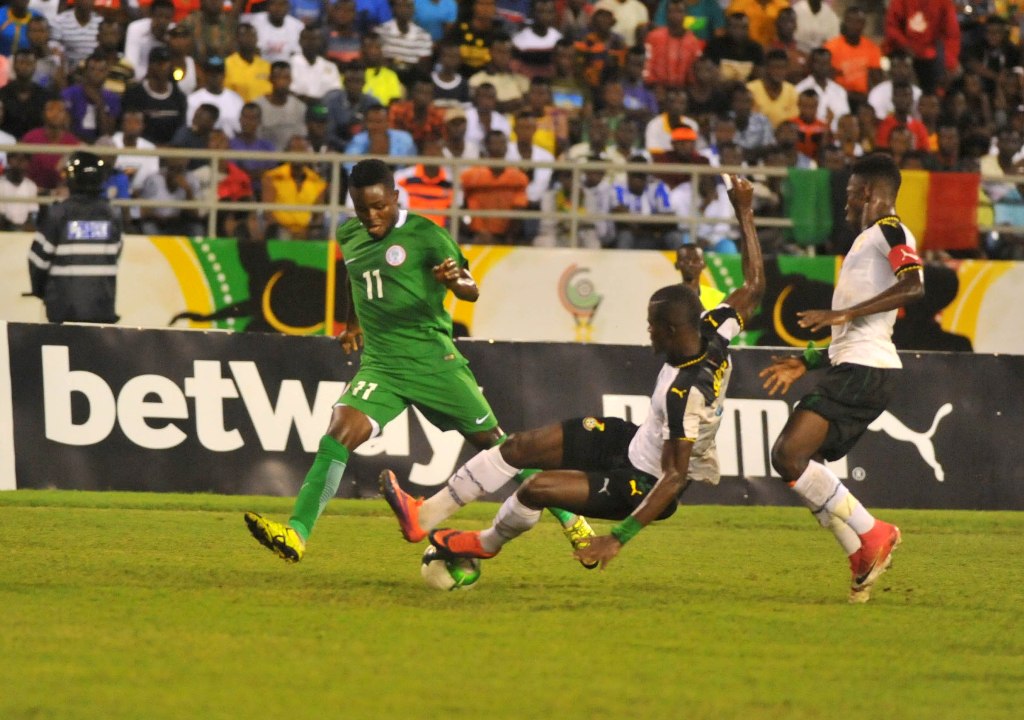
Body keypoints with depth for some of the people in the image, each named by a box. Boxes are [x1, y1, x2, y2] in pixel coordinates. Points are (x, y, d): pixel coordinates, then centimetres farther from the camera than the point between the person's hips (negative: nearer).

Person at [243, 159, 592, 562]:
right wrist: (352, 324, 29)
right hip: (380, 365, 4)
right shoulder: (348, 237, 8)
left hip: (433, 359, -4)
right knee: (338, 434, -18)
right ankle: (296, 534, -27)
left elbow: (471, 291, -16)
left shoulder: (424, 236, -9)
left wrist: (456, 280, -38)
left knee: (492, 442, 5)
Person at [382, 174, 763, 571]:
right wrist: (745, 213, 8)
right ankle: (426, 515, 15)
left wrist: (619, 537, -36)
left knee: (536, 488, -19)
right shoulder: (714, 336, -14)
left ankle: (489, 543, 17)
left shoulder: (684, 393, -36)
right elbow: (754, 287, 2)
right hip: (634, 442, 10)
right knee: (520, 447, 6)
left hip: (645, 484, -10)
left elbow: (675, 477, -34)